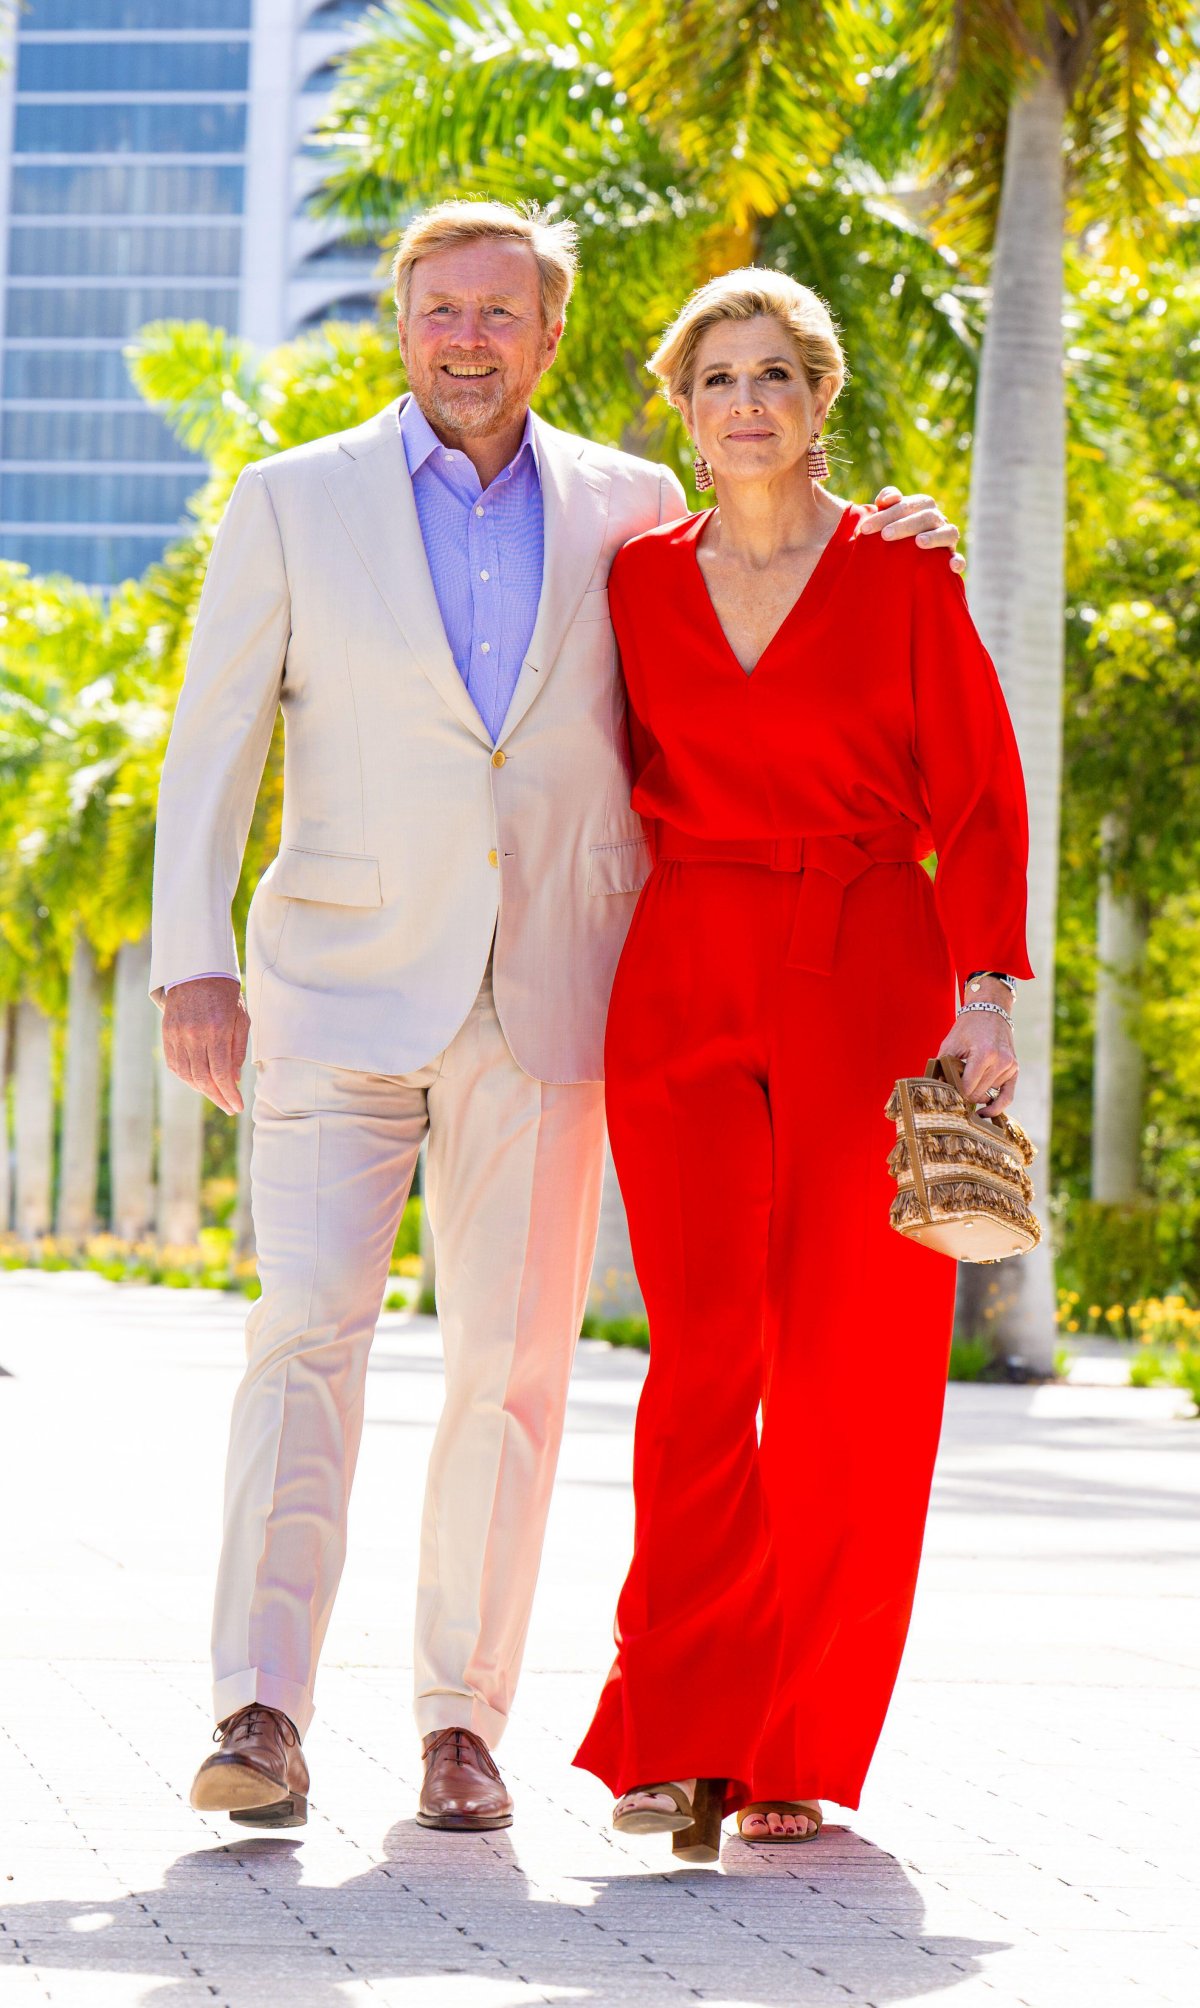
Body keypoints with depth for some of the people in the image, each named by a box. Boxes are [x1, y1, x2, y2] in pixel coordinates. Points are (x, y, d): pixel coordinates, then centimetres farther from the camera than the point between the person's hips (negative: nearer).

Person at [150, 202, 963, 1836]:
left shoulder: (629, 510, 9)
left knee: (514, 1367, 2)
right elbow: (212, 744, 4)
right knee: (308, 1332, -14)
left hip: (547, 1007, 2)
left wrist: (878, 543, 6)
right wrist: (193, 962, -6)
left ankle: (464, 1722, 11)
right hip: (344, 987, -2)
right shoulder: (293, 504, 5)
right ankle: (262, 1716, -17)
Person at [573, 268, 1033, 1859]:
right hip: (687, 978, 2)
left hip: (867, 974, -2)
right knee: (706, 1355, -10)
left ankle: (800, 1754, 5)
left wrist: (988, 994, -10)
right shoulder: (643, 580, 10)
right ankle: (678, 1746, -9)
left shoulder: (901, 576, 1)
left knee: (849, 1368, -4)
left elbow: (982, 801, 0)